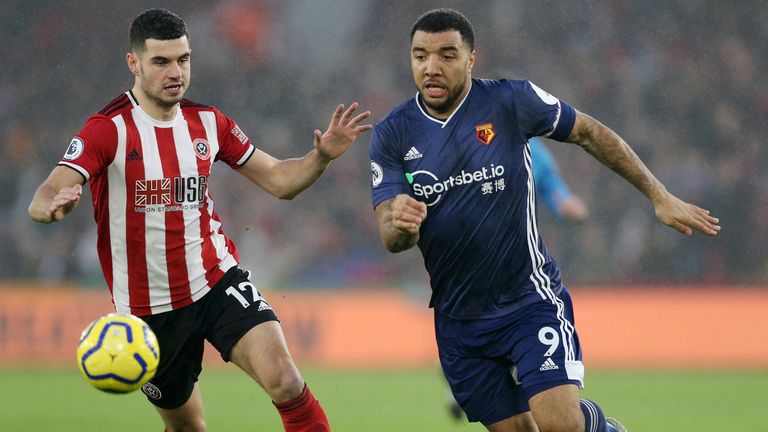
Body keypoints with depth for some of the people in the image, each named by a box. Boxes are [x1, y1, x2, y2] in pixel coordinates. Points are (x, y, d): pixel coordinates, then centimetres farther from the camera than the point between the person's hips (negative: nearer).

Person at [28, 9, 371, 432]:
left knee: (284, 381, -22)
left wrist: (322, 155, -11)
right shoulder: (107, 130, -13)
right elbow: (42, 200, -25)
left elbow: (279, 180, 9)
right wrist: (54, 205, -50)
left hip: (218, 281, 2)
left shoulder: (208, 122, 2)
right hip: (149, 308, -2)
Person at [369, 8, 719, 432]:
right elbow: (390, 238, -9)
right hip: (457, 315, 3)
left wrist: (659, 196, 4)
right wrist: (401, 226, -34)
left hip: (529, 298, -3)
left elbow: (589, 132, 5)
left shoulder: (511, 100, -10)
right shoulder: (391, 135, -5)